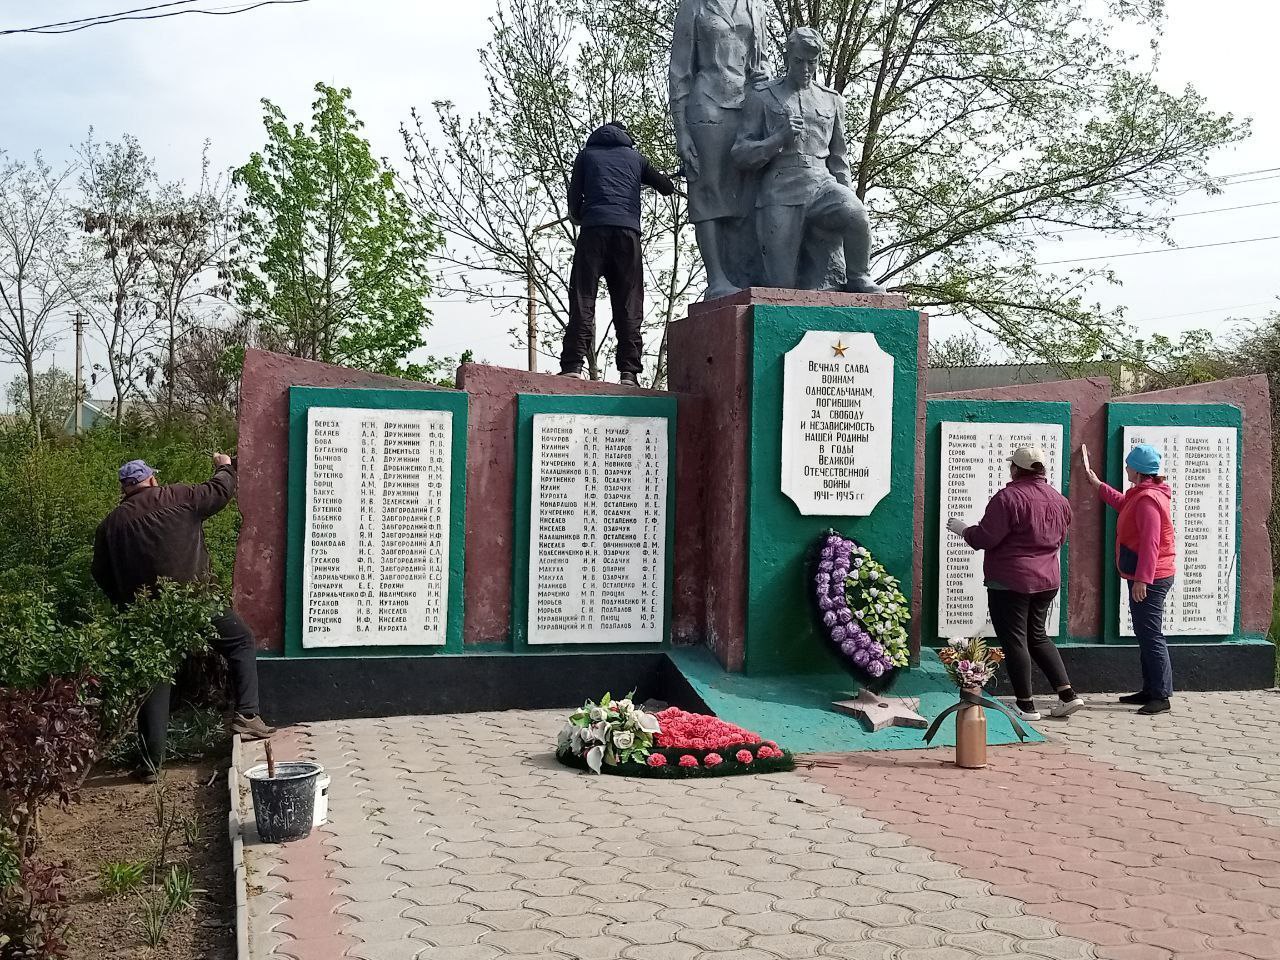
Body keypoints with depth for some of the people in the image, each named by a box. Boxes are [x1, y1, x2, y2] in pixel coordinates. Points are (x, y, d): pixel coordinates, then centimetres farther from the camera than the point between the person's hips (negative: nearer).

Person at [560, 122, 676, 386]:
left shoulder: (587, 155, 21)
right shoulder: (634, 157, 24)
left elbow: (574, 197, 16)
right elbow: (667, 188, 28)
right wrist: (667, 183, 51)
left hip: (594, 228, -1)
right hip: (628, 230, 1)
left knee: (582, 298, -4)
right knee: (628, 303, 1)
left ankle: (573, 366, -16)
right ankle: (629, 371, -8)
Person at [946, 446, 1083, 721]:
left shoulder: (1009, 497, -16)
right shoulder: (1059, 500, 8)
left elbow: (985, 538, -17)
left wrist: (962, 530, 1)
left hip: (1010, 581, -8)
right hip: (1047, 580, 8)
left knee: (1014, 640, 2)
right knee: (1037, 636, 20)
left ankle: (1026, 705, 6)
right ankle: (1068, 695, 13)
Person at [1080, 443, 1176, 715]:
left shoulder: (1148, 499, -19)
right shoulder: (1141, 494, 14)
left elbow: (1150, 543, -25)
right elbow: (1124, 505, 38)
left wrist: (1142, 579, -27)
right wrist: (1097, 485, 43)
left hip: (1149, 580, -11)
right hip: (1146, 578, 11)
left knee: (1151, 636, -9)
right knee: (1145, 634, 15)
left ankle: (1161, 697, -8)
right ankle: (1150, 690, 22)